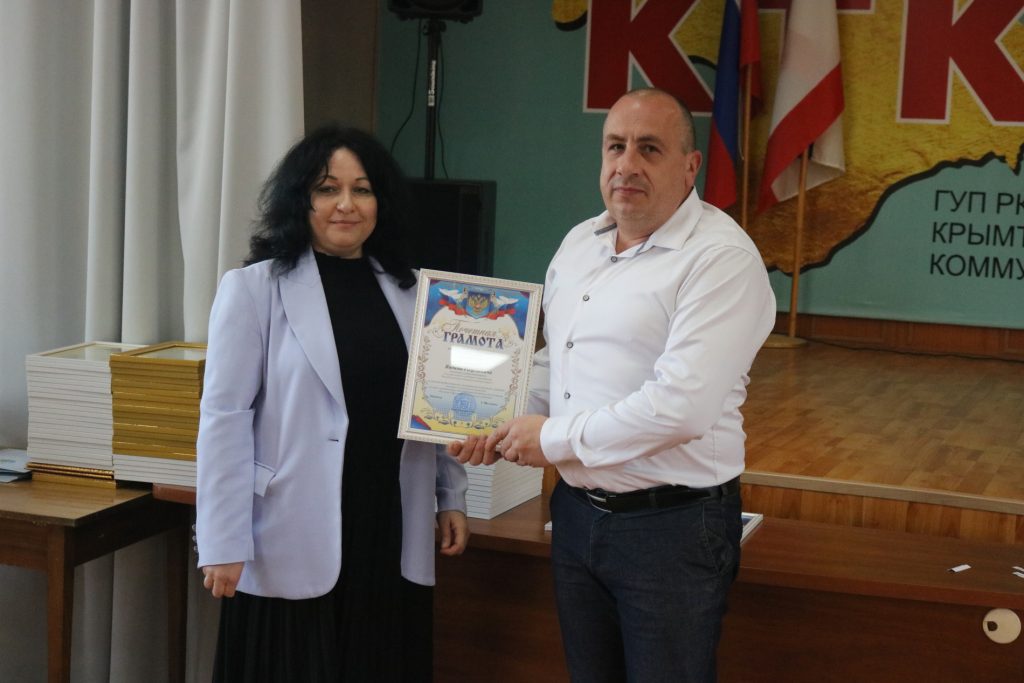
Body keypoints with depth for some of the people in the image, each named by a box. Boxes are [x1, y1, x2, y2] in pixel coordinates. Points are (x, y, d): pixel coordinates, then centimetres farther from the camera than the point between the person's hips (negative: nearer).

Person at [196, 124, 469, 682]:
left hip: (393, 535, 4)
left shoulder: (408, 291, 11)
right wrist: (224, 545, -11)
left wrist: (452, 496, 10)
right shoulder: (254, 288, -3)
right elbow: (225, 418, -7)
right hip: (295, 540, -4)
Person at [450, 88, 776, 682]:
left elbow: (682, 405, -26)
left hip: (673, 523, -7)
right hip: (577, 513, 7)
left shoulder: (722, 258, -17)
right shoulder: (579, 244, 10)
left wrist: (555, 439, -16)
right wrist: (507, 427, 4)